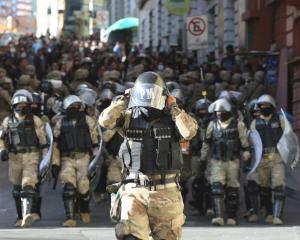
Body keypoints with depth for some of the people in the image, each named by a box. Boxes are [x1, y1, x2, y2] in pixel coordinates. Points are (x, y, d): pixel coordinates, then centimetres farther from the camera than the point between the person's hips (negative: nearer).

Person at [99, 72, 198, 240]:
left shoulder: (171, 118, 5)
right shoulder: (129, 118, 6)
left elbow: (190, 131, -13)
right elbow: (105, 121, -9)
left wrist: (173, 108, -4)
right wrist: (124, 101, 1)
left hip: (166, 193, 1)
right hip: (135, 190, 0)